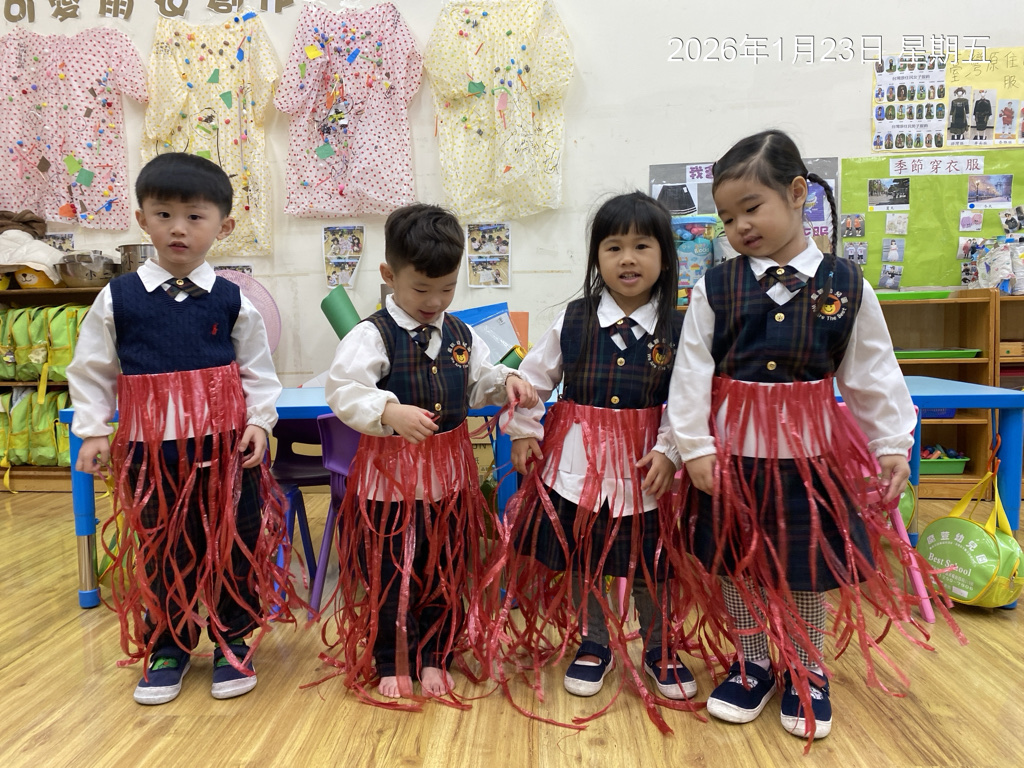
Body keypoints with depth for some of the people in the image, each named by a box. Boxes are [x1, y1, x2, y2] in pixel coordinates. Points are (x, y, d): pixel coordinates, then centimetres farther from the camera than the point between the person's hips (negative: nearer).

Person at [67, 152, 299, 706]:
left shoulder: (233, 302, 1)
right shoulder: (118, 298, 1)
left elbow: (258, 373, 6)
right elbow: (91, 371, 7)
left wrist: (258, 421, -6)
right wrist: (93, 432, 0)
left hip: (225, 445, 0)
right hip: (151, 448, 1)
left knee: (234, 545, 8)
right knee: (161, 550, 12)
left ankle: (233, 644, 28)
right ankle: (166, 647, 32)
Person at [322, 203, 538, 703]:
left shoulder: (462, 336, 4)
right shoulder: (371, 336, -13)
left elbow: (479, 383, 15)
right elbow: (344, 391, -23)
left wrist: (507, 382, -6)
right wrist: (391, 413, -38)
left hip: (448, 471, 5)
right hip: (389, 473, -4)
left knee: (445, 571, 15)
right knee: (388, 572, 9)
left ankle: (434, 658, 34)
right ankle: (391, 663, 29)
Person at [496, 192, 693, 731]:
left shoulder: (676, 329, -5)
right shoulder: (572, 321, -3)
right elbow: (532, 377, 5)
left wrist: (668, 452, -12)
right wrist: (524, 432, 2)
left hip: (643, 467, -1)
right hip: (576, 461, 1)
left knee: (650, 563, 13)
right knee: (579, 559, 13)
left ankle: (659, 649, 37)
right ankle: (596, 644, 36)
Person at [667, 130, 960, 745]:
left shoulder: (846, 284, -2)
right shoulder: (715, 288, -4)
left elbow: (874, 375, 3)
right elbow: (691, 373, -5)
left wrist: (893, 444, 2)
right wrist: (695, 448, -9)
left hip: (810, 452, 0)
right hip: (732, 452, 1)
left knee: (807, 567, 13)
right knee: (737, 567, 13)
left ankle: (807, 671, 36)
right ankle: (753, 662, 36)